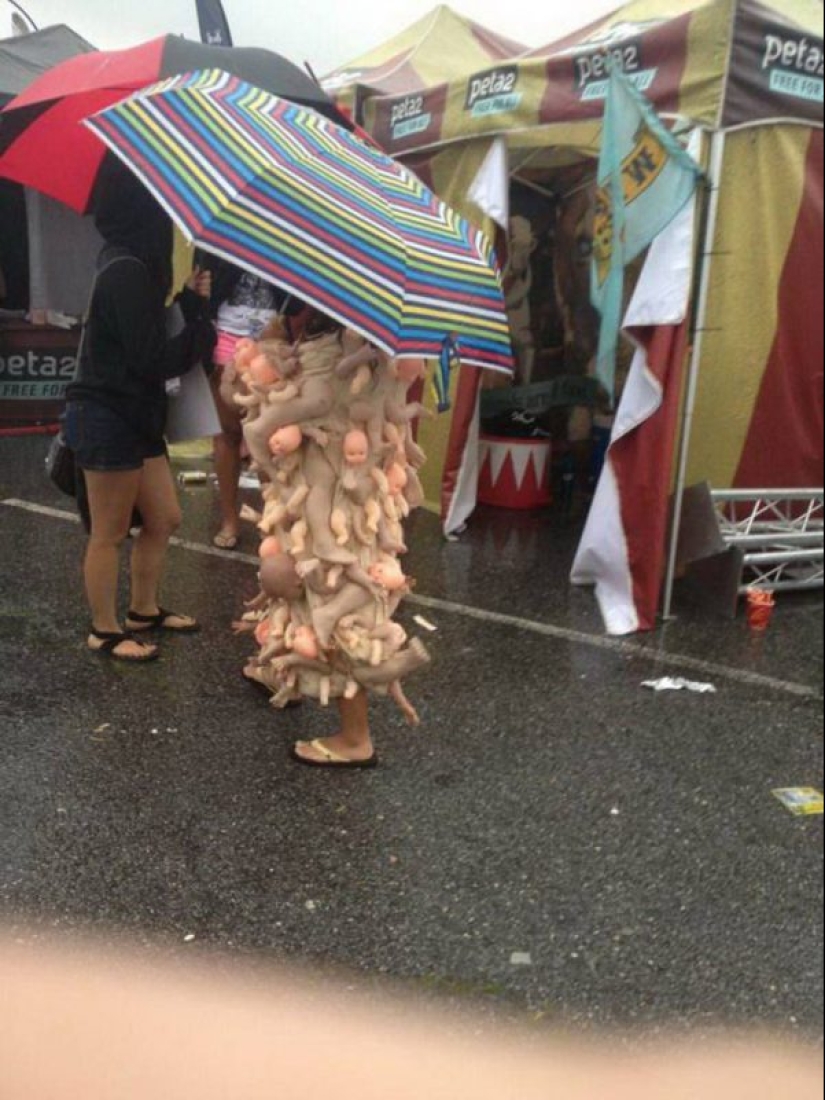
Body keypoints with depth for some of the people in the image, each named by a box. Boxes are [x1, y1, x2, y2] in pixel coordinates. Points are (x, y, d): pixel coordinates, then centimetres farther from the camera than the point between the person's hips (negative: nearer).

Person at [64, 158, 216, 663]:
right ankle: (106, 632, 20)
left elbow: (150, 342, 13)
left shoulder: (131, 265, 11)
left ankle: (145, 610, 34)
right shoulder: (126, 272, -20)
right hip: (108, 420, -10)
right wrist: (203, 330, -8)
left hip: (134, 416, 10)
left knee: (164, 519, 17)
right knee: (110, 534, 4)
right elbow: (153, 359, -22)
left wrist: (192, 300, 5)